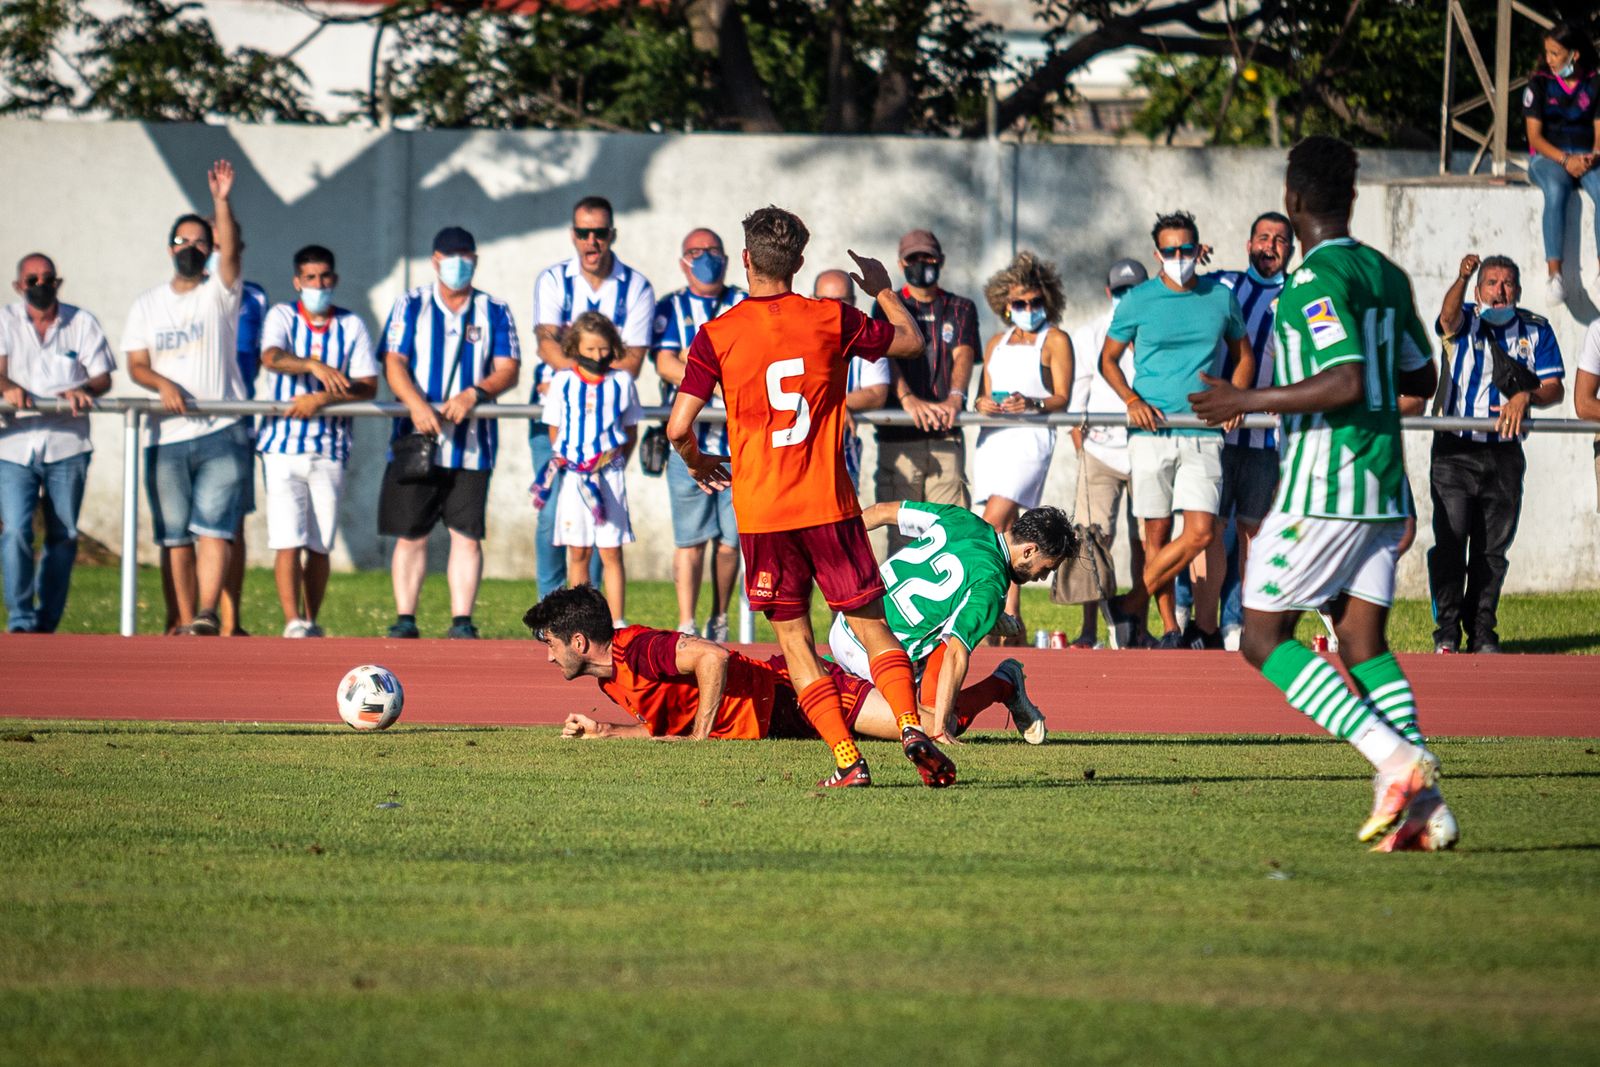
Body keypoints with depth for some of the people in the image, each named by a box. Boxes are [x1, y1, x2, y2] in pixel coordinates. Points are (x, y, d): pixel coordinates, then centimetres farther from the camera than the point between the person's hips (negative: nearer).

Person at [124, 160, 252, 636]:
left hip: (221, 435, -3)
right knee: (175, 534, 2)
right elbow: (136, 365, 8)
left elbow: (230, 250, -13)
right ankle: (185, 622, 5)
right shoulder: (147, 305, 14)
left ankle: (208, 614, -21)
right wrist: (162, 384, -13)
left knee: (213, 526, -15)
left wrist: (221, 201, -26)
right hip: (167, 437, 3)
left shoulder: (220, 292, 6)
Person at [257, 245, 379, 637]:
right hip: (284, 443, -2)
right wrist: (314, 366, -36)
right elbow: (272, 357, -18)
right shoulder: (282, 317, 4)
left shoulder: (352, 326, 8)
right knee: (287, 539, -11)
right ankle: (293, 624, -15)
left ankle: (311, 624, 15)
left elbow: (368, 386, 0)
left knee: (319, 545, 4)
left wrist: (322, 399, -15)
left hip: (330, 450, 2)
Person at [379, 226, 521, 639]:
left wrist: (473, 395, -16)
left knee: (467, 534, -3)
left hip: (472, 443, 0)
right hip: (416, 437, 0)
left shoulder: (494, 312, 10)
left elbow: (507, 370, 3)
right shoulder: (410, 306, 8)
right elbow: (393, 362, -1)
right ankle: (404, 619, 4)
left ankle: (462, 621, -1)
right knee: (410, 534, 0)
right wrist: (416, 403, -19)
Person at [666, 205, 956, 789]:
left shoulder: (717, 335, -5)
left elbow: (678, 427, -8)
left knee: (794, 638, 8)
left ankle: (848, 761, -2)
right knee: (872, 625, 8)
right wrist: (883, 290, 31)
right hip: (829, 506, 1)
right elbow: (912, 341, 14)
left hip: (760, 511, -1)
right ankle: (911, 725, -14)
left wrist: (698, 465, 13)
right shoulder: (832, 320, -1)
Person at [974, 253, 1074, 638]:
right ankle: (1011, 618, 5)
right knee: (1006, 530, 3)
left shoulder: (1055, 340, 5)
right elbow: (985, 395, 19)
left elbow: (1062, 398, -3)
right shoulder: (997, 343, 22)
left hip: (1032, 435, -6)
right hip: (994, 435, 6)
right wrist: (983, 404, -5)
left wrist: (1032, 404, -22)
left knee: (994, 521, -19)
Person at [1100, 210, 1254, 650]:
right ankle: (1170, 628, 11)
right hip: (1151, 432, -1)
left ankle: (1130, 605, 0)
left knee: (1201, 531, -13)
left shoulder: (1220, 297, 9)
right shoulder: (1139, 300, 3)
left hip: (1203, 433, 1)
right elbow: (1108, 359, 11)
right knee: (1157, 533, 0)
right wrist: (1131, 400, -6)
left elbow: (1244, 356, 23)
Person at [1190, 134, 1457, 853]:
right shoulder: (1387, 275, 12)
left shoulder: (1315, 280, -13)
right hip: (1384, 489, 8)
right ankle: (1423, 805, -5)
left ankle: (1393, 755, -17)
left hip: (1322, 489, -8)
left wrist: (1249, 402, -17)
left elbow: (1346, 383, -23)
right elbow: (1420, 376, 21)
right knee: (1364, 645, 8)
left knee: (1262, 636, -2)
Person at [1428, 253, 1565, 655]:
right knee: (1450, 542, -10)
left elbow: (1555, 388, 4)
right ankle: (1447, 629, -3)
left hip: (1504, 454, 2)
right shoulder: (1465, 321, 1)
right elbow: (1449, 317, -24)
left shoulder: (1536, 330, 9)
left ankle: (1482, 630, 14)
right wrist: (1462, 278, -44)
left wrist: (1525, 396, -18)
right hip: (1455, 452, -2)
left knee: (1492, 549, 6)